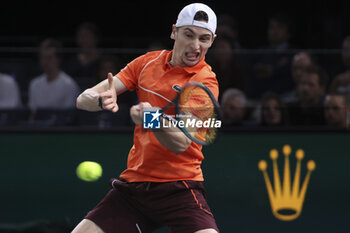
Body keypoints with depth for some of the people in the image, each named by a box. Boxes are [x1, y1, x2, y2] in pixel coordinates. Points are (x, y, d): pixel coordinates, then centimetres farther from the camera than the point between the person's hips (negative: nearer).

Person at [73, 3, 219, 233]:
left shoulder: (206, 82, -8)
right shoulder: (147, 62, 7)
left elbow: (181, 144, -20)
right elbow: (84, 99, 3)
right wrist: (101, 99, -22)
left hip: (179, 187, -4)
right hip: (133, 184, 4)